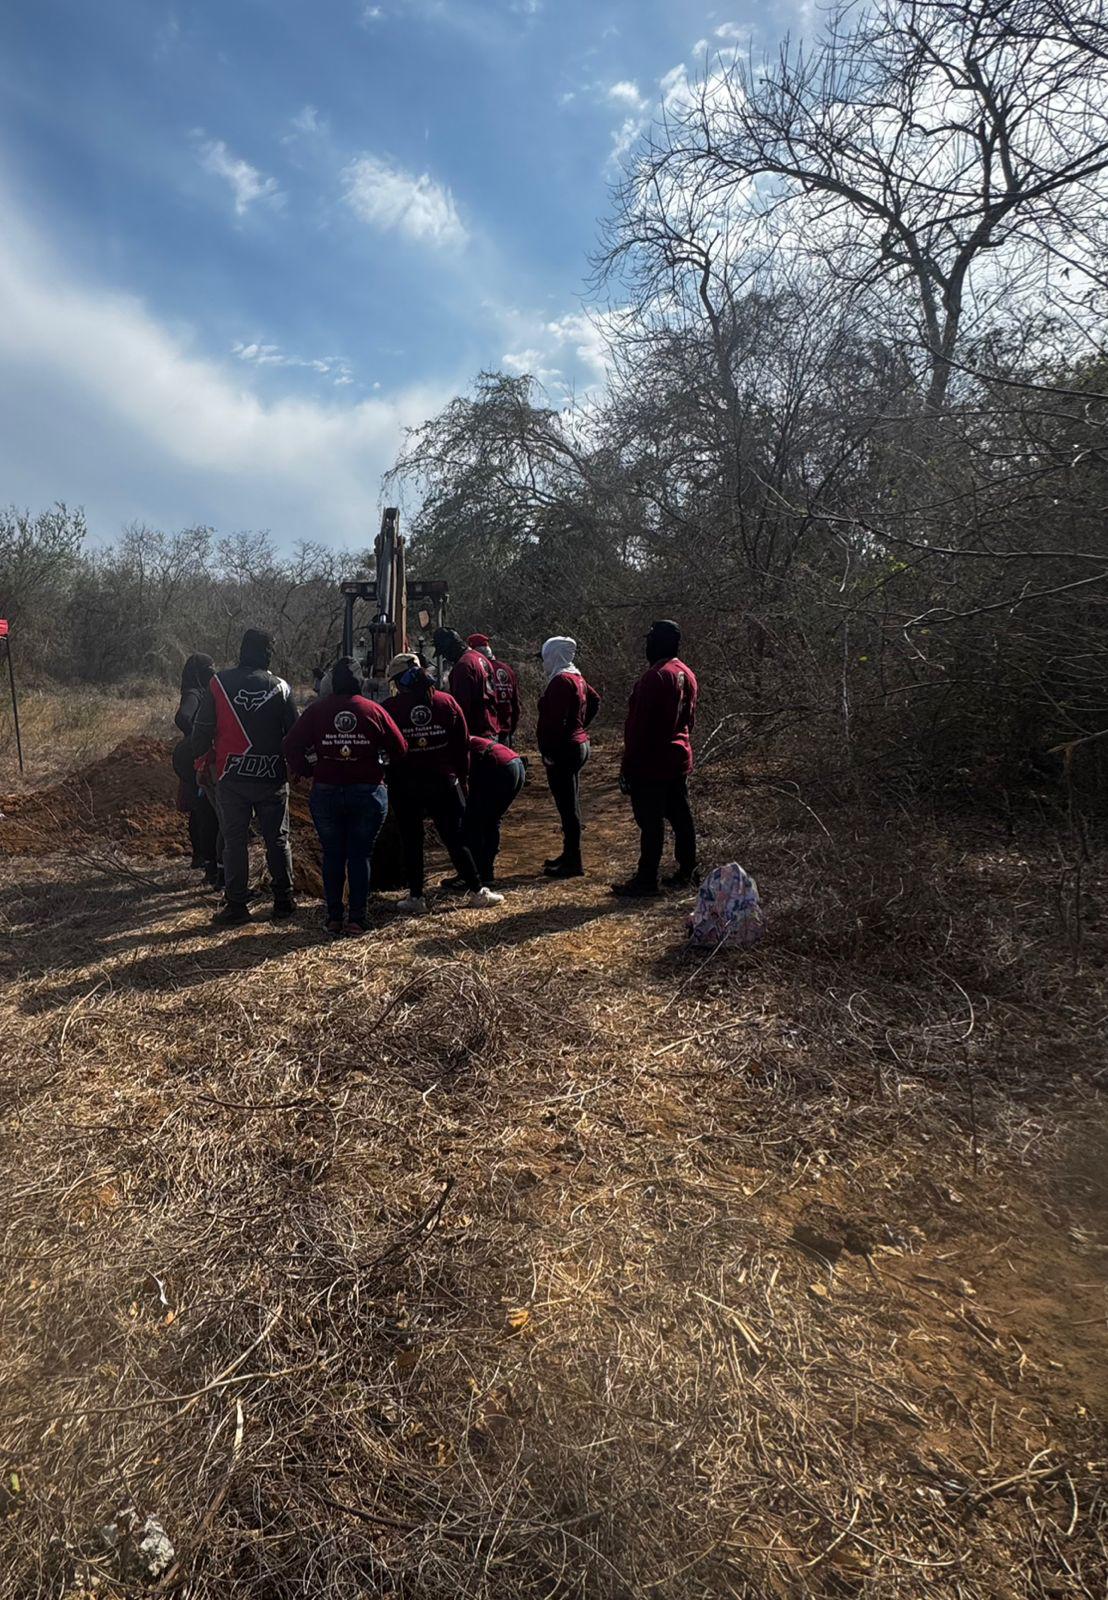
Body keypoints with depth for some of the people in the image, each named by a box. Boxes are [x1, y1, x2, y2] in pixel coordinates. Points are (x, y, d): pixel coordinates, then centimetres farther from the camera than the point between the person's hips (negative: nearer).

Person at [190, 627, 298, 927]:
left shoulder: (218, 683, -2)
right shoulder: (280, 687, -1)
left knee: (234, 840, 5)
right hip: (273, 777, 1)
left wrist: (200, 758, 14)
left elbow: (202, 729, 1)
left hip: (231, 777, 0)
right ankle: (284, 900, 16)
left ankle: (236, 905, 6)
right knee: (277, 840, 11)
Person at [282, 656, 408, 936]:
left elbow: (291, 746, -5)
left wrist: (304, 770, 10)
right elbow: (400, 749, -3)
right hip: (368, 793, -1)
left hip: (326, 793, 1)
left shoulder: (316, 710, -2)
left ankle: (334, 918, 14)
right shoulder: (374, 711, -4)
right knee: (360, 856, 7)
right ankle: (357, 920, 7)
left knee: (332, 855, 11)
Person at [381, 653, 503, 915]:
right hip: (443, 782, 2)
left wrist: (389, 778, 10)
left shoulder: (389, 707, -6)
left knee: (411, 840, 9)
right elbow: (462, 744, 3)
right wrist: (461, 776, 11)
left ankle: (415, 897, 12)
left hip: (405, 785, -2)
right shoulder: (447, 702, 0)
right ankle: (477, 891, 13)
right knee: (454, 837, 9)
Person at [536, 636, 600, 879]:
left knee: (567, 806, -5)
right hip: (578, 744, 10)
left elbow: (556, 720, -24)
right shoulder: (576, 677, 13)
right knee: (570, 804, 17)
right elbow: (595, 700, 24)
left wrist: (548, 750, -21)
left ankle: (572, 863, 1)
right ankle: (570, 855, 27)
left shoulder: (561, 681, -17)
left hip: (563, 750, -10)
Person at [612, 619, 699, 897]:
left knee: (651, 822, -3)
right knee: (680, 817, 13)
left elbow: (639, 726, -19)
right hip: (679, 760, 9)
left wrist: (627, 767, -15)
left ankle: (646, 879, 3)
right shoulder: (687, 675, 10)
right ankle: (686, 873, 22)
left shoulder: (655, 676, -19)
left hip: (651, 763, -9)